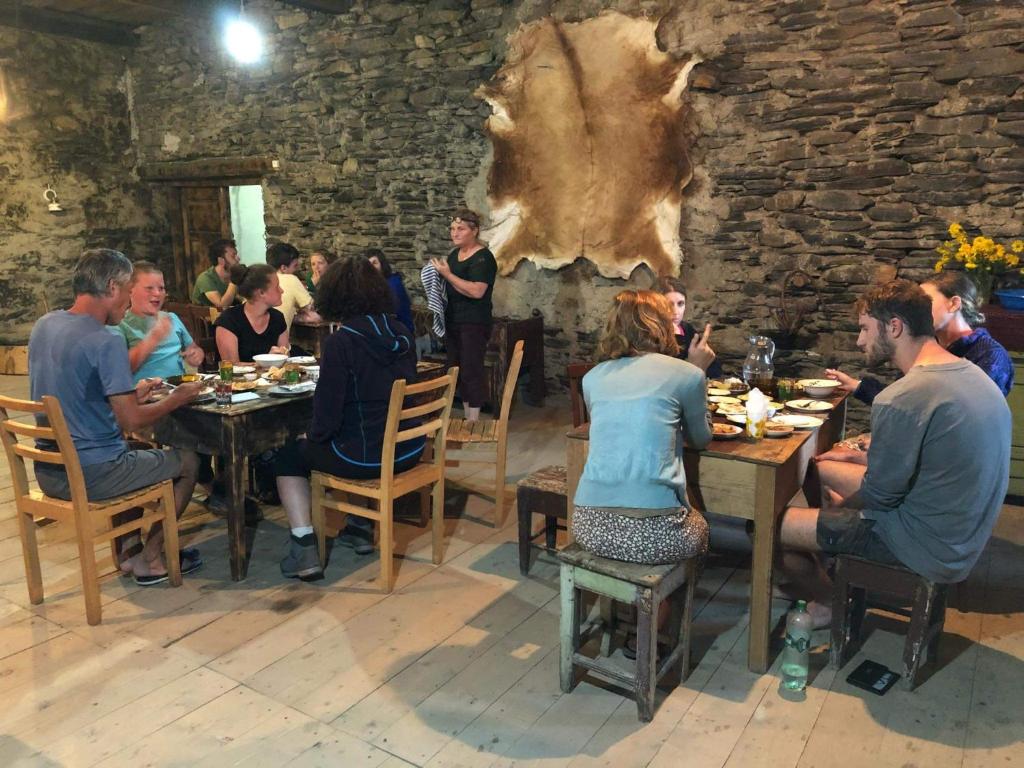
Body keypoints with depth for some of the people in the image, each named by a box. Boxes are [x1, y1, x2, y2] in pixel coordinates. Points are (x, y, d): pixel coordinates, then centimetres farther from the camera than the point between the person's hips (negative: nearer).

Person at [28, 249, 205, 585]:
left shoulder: (43, 326, 5)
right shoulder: (106, 343, -22)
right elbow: (131, 421, -21)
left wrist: (131, 394, 14)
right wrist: (177, 399, -5)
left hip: (48, 472, 9)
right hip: (90, 475, -9)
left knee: (137, 454, 33)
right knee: (186, 461, 11)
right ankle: (149, 558, 19)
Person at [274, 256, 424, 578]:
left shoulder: (341, 341, -18)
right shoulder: (401, 335, 1)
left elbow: (327, 415, -17)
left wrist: (313, 436, 6)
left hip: (364, 457, -6)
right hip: (408, 451, 6)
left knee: (289, 456, 19)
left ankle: (304, 551, 11)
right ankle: (360, 528, 39)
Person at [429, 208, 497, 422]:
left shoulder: (483, 258, -13)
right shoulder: (454, 254, 13)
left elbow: (476, 291, -25)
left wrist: (447, 275, -21)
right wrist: (438, 274, 6)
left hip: (474, 323, -9)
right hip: (453, 321, 9)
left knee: (471, 370, -7)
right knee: (457, 369, 12)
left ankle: (473, 421, 2)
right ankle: (467, 417, 23)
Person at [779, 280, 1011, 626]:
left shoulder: (900, 400, -26)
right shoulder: (972, 374, 3)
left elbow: (880, 496, -17)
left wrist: (841, 505, 3)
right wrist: (867, 457, 10)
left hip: (929, 549, -9)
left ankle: (832, 604, 19)